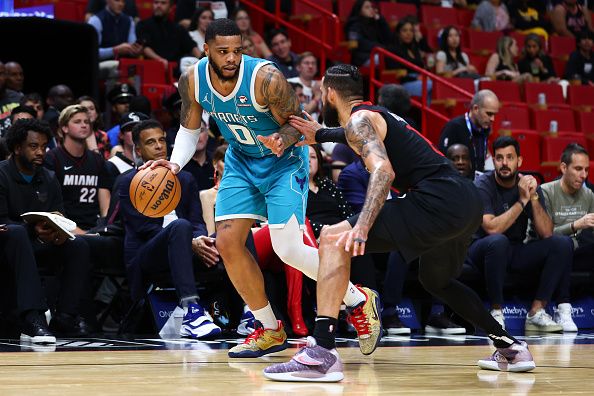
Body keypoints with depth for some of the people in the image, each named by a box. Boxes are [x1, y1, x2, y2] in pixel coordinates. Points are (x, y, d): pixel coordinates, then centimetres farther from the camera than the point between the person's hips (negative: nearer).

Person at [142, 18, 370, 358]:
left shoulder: (266, 79, -30)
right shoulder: (193, 81, -14)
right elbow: (190, 129, 2)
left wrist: (283, 139, -42)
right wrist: (175, 163, -16)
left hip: (284, 162, -6)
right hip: (242, 161, 6)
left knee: (288, 248, -17)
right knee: (227, 243, -4)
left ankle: (358, 300, 5)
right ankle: (270, 330, 11)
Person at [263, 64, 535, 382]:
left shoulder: (358, 120, -1)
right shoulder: (376, 115, 25)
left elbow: (383, 171, -19)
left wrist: (363, 225, -32)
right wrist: (319, 135, 44)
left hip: (438, 201, -10)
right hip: (468, 202, 10)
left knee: (333, 239, -13)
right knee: (436, 281, 35)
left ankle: (322, 353, -25)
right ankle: (510, 348, 37)